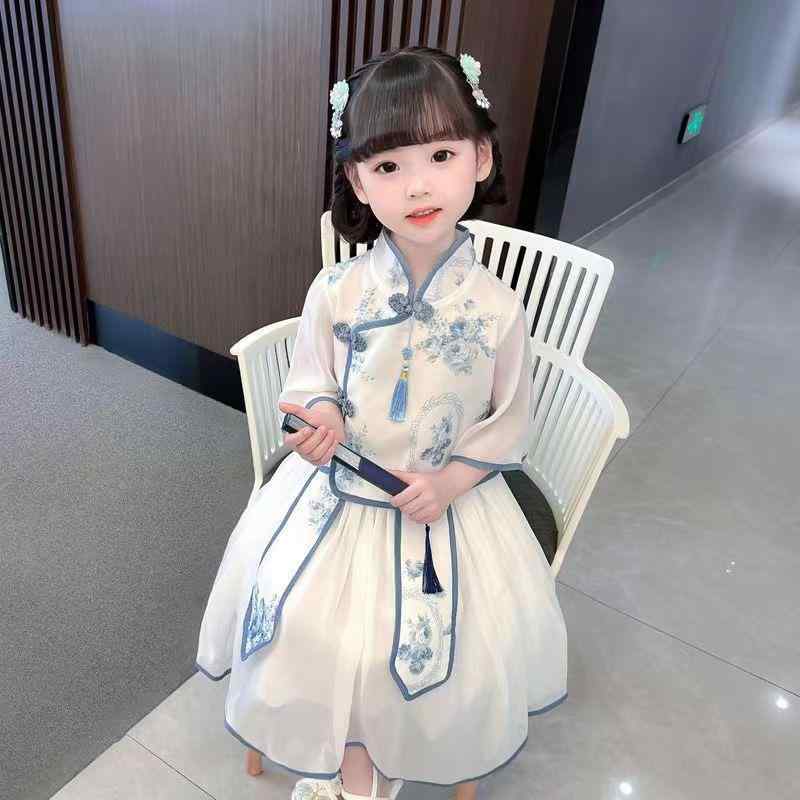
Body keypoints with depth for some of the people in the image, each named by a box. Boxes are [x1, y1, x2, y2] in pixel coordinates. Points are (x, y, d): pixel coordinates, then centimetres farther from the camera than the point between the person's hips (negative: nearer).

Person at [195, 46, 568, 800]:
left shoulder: (498, 308, -15)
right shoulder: (335, 293, -14)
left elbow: (508, 423, -4)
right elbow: (310, 384, 1)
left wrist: (451, 481, -18)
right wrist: (320, 418, -22)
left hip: (446, 504, 0)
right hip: (337, 495, 1)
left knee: (447, 645, 5)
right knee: (304, 625, 5)